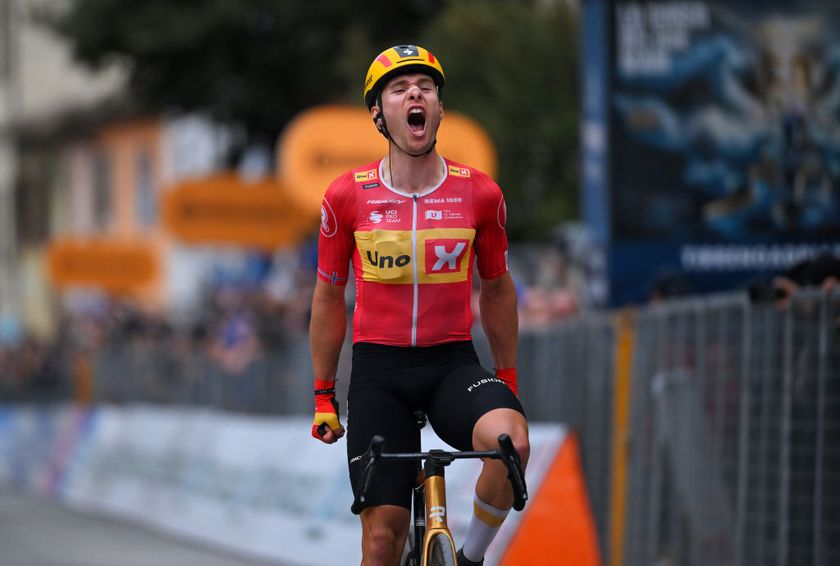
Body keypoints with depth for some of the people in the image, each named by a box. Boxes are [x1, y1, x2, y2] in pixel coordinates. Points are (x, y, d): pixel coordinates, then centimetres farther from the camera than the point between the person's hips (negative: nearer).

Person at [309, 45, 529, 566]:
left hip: (454, 363, 0)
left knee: (509, 440, -32)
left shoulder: (480, 194, -2)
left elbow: (496, 289, 12)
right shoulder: (347, 196, -3)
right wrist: (323, 396, 10)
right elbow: (329, 297, 8)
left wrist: (509, 380, 14)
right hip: (379, 370, 0)